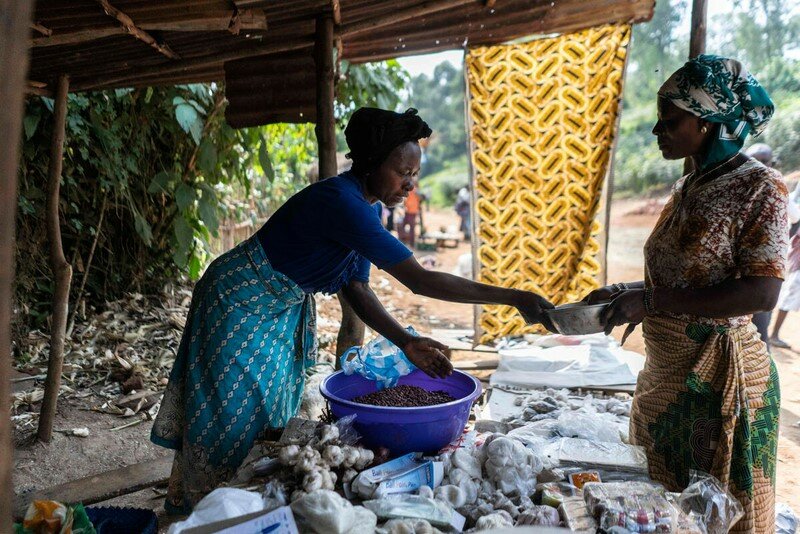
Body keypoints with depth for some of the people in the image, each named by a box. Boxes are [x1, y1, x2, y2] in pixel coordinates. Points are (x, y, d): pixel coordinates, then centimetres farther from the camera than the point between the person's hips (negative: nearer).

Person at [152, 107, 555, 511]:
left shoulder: (366, 208, -2)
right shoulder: (342, 202, -33)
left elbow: (356, 289, -1)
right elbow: (419, 281, -37)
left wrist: (406, 343, -12)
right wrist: (512, 298, -35)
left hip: (283, 309, 9)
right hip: (240, 305, -9)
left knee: (273, 417, 14)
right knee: (235, 417, 1)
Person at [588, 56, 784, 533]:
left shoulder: (759, 187, -13)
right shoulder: (687, 188, 9)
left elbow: (761, 294, -22)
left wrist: (651, 301, -24)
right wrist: (625, 293, 3)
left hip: (720, 378, -7)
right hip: (666, 375, 8)